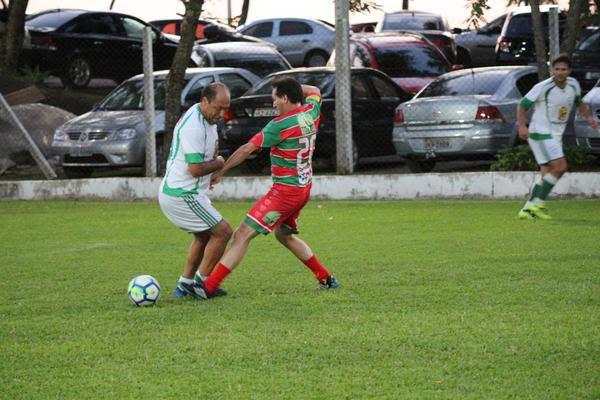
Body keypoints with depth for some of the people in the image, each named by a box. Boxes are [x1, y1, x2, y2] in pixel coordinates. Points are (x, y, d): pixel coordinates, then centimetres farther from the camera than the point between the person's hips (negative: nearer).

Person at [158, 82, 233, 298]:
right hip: (183, 196, -11)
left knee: (203, 236, 22)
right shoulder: (193, 126, -24)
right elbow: (196, 168, -25)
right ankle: (201, 282, 0)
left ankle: (184, 285, 24)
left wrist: (214, 156, 9)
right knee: (222, 232, -5)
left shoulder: (207, 118, 9)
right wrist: (218, 163, -8)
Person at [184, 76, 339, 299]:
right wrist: (294, 86, 19)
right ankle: (326, 278, 31)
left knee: (243, 235, -10)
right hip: (304, 188, 9)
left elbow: (248, 149, -15)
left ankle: (209, 287, -15)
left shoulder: (281, 125, -20)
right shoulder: (311, 113, 1)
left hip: (285, 191, -9)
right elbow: (315, 92, 27)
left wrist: (221, 171, -7)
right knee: (284, 235, 29)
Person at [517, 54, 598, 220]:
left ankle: (528, 209, 10)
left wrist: (589, 116, 6)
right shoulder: (543, 87, -17)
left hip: (556, 134, 7)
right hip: (541, 133, -7)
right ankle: (537, 203, -12)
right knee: (560, 167, -18)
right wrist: (522, 126, -24)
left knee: (546, 173, 6)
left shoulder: (573, 85, 3)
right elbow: (522, 106, -10)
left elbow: (579, 103, 23)